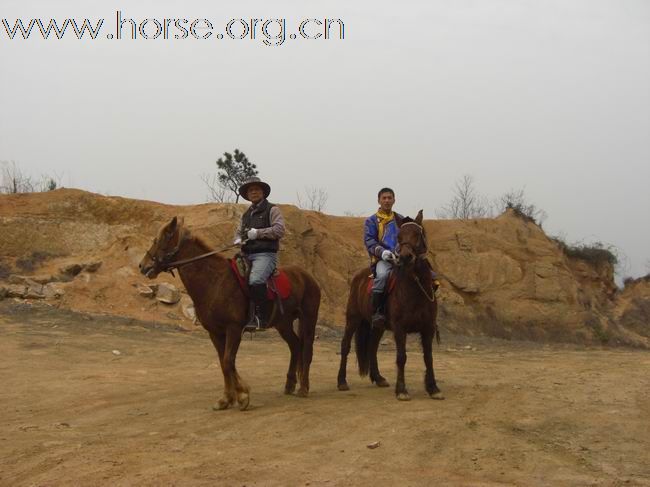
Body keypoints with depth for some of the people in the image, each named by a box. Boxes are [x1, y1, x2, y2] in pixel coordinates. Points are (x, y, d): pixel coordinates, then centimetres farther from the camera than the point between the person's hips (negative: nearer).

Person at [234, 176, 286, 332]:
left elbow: (279, 230, -10)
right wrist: (238, 240, 5)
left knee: (255, 280, -34)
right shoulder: (246, 214, 23)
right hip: (247, 255, 8)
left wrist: (257, 233, -14)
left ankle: (259, 318, -30)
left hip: (265, 254, -8)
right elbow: (240, 232, 29)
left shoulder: (271, 210, 2)